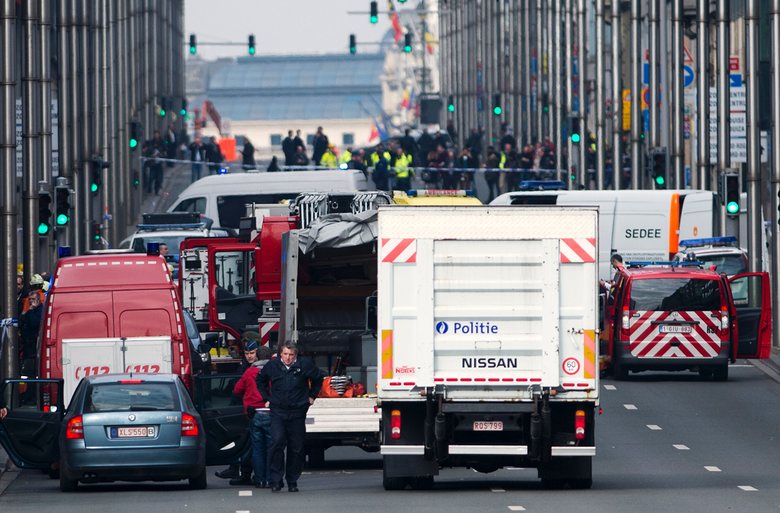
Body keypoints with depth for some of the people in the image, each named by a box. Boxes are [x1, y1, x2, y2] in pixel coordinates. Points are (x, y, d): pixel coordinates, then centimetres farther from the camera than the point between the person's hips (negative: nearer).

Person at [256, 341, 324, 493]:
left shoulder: (305, 365, -2)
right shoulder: (272, 366, 2)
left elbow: (319, 378, 17)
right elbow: (260, 380, 22)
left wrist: (312, 396, 15)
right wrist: (268, 398, 15)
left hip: (297, 413, 0)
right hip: (278, 412, 0)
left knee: (296, 448, 4)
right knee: (277, 443, -16)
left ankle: (292, 481, 15)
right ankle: (276, 480, -12)